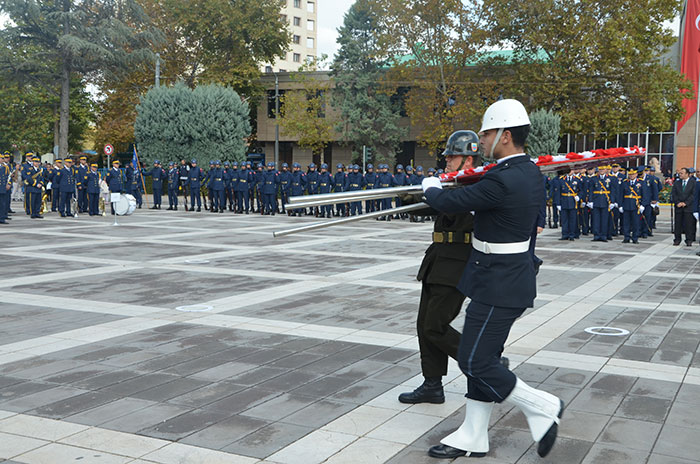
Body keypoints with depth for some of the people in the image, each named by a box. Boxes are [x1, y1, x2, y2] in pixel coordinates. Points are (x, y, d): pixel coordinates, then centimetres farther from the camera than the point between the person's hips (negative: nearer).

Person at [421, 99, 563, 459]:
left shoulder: (501, 180, -24)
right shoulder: (529, 170, 6)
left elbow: (449, 203, -17)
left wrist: (430, 187, 4)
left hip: (499, 284, -10)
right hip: (505, 277, 10)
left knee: (474, 361, -2)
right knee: (481, 359, 14)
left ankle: (541, 408, 11)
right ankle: (472, 437, 22)